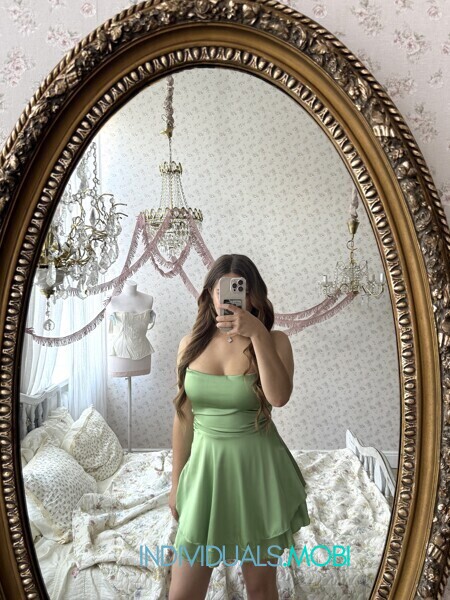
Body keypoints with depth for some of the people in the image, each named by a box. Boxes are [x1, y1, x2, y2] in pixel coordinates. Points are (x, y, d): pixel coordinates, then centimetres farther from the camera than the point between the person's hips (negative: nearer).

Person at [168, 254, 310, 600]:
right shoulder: (192, 343, 0)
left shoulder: (274, 341, -6)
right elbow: (183, 418, 5)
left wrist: (258, 335, -28)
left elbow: (279, 397, -25)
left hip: (259, 471, -1)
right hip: (205, 468, 2)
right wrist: (176, 482, 9)